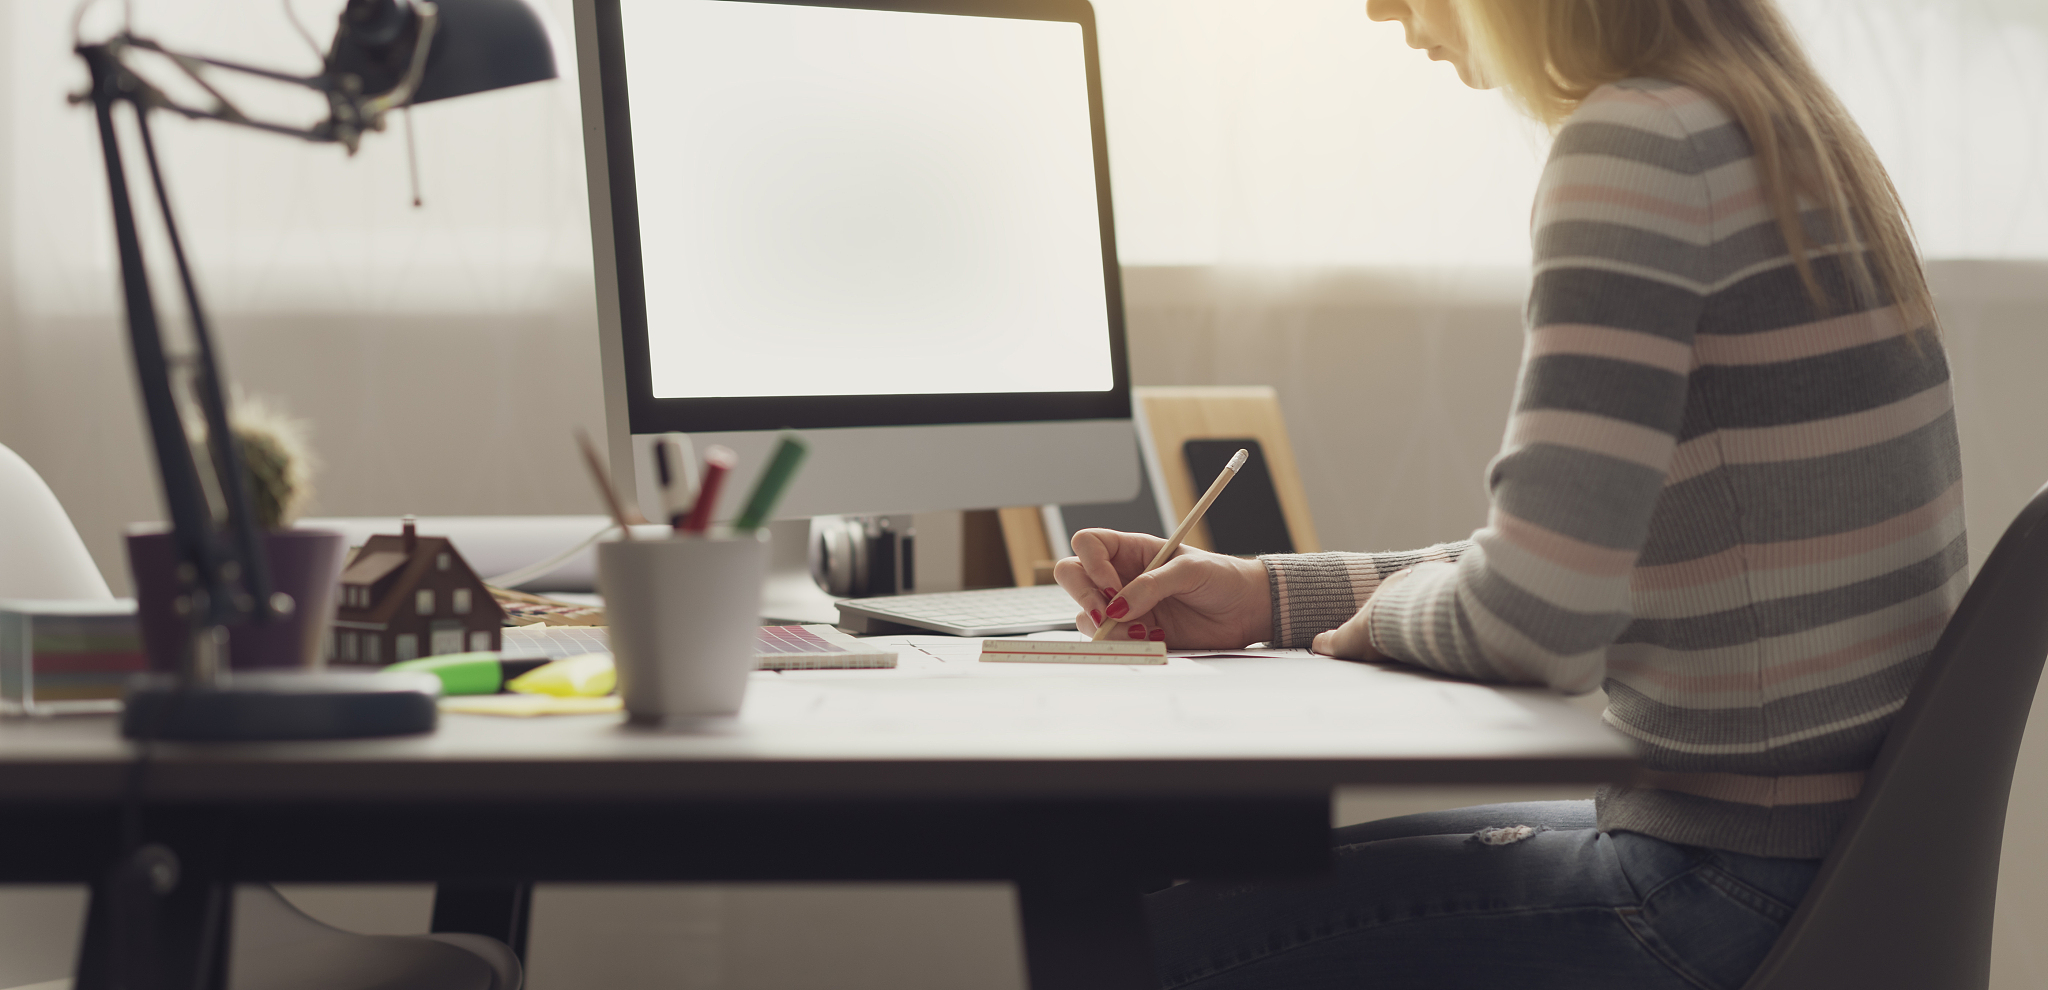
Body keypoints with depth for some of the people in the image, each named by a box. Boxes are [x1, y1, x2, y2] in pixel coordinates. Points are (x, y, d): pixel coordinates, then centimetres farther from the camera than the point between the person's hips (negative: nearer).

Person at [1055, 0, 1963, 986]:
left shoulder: (1640, 140, -18)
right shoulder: (1782, 138, 12)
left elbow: (1538, 618, -24)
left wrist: (1395, 607, -2)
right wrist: (1269, 597, 11)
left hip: (1738, 889, -10)